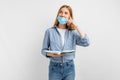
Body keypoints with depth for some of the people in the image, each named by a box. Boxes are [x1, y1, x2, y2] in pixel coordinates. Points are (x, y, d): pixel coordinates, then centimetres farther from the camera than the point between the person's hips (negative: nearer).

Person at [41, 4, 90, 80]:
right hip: (55, 68, -1)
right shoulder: (50, 31, -2)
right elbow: (44, 50, 3)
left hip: (69, 68, 2)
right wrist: (51, 54, -19)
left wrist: (76, 26, -9)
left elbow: (86, 43, -11)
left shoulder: (73, 32, 3)